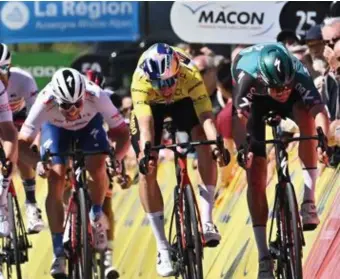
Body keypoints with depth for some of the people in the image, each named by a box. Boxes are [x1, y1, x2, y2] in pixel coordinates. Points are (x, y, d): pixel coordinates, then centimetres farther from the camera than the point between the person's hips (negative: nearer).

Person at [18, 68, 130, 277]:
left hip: (90, 124, 0)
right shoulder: (45, 102, -39)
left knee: (97, 168, -24)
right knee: (55, 182, -15)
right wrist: (37, 162, -52)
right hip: (56, 127, 0)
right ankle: (58, 253, -8)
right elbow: (23, 142, -33)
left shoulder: (97, 97, -39)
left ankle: (97, 216, 7)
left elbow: (122, 133, -30)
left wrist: (116, 159, -48)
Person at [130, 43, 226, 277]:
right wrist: (145, 152, -67)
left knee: (203, 138, -28)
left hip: (184, 101, 0)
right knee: (147, 171, -12)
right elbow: (145, 123, -48)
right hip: (151, 106, 0)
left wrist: (216, 143, -65)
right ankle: (163, 249, -3)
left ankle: (207, 220, -24)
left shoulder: (191, 76, -39)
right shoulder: (141, 82, -40)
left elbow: (206, 117, -47)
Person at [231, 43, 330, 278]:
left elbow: (318, 109, -48)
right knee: (256, 176, -11)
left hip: (291, 102, 1)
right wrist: (242, 148, -66)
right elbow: (240, 116, -50)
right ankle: (264, 257, -6)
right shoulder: (248, 76, -41)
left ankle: (309, 200, -27)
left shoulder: (299, 74, -38)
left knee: (306, 114, -35)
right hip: (255, 100, -1)